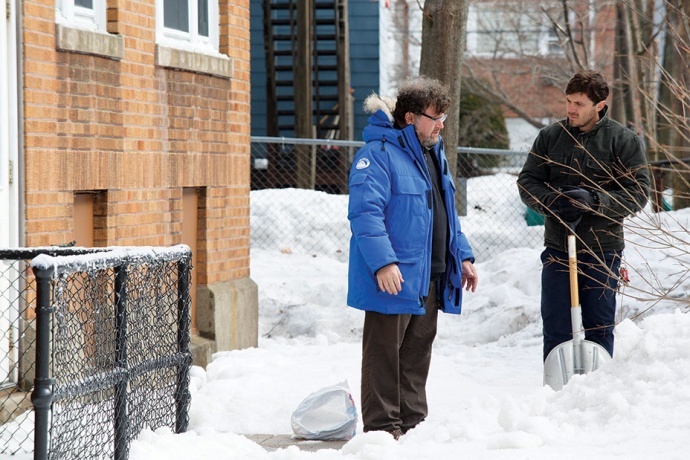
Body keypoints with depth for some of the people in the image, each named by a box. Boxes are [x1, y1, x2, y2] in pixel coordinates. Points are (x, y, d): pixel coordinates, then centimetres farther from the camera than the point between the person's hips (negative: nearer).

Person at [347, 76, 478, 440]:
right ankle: (382, 426, 4)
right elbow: (365, 212, -22)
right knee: (385, 352, -2)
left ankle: (413, 422, 24)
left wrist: (462, 256, 19)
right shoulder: (378, 154, -14)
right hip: (393, 278, -9)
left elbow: (447, 212, 26)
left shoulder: (434, 154, 17)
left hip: (430, 278, 9)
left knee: (418, 352, 15)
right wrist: (383, 262, -30)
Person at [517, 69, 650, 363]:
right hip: (557, 248, 2)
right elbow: (527, 182, 6)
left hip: (602, 252, -2)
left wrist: (593, 201, -21)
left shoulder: (624, 140, -4)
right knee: (555, 328, 5)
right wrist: (550, 201, -15)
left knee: (599, 328, 7)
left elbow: (638, 193, -7)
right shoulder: (550, 137, 5)